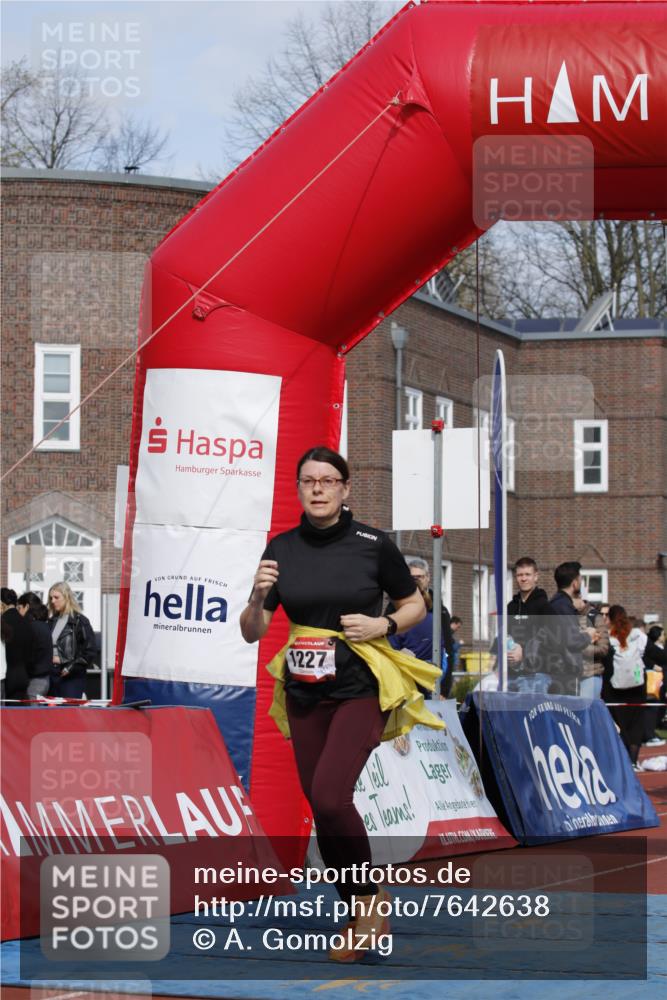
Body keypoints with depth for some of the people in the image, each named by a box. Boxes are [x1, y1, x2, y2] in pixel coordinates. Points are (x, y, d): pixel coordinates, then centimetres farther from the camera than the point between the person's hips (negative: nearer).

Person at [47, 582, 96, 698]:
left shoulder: (80, 621, -6)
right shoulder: (52, 621, 14)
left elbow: (89, 651, -10)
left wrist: (71, 669, -11)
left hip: (72, 677, -6)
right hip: (52, 674, 6)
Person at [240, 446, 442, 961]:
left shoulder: (374, 545, -7)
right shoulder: (282, 549, 2)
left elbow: (415, 605, 7)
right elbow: (252, 632, 4)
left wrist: (382, 625, -12)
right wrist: (258, 595, -16)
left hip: (360, 690, -5)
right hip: (304, 692, 5)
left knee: (330, 796, -21)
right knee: (322, 808, 9)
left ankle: (369, 899, -1)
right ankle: (361, 918, 24)